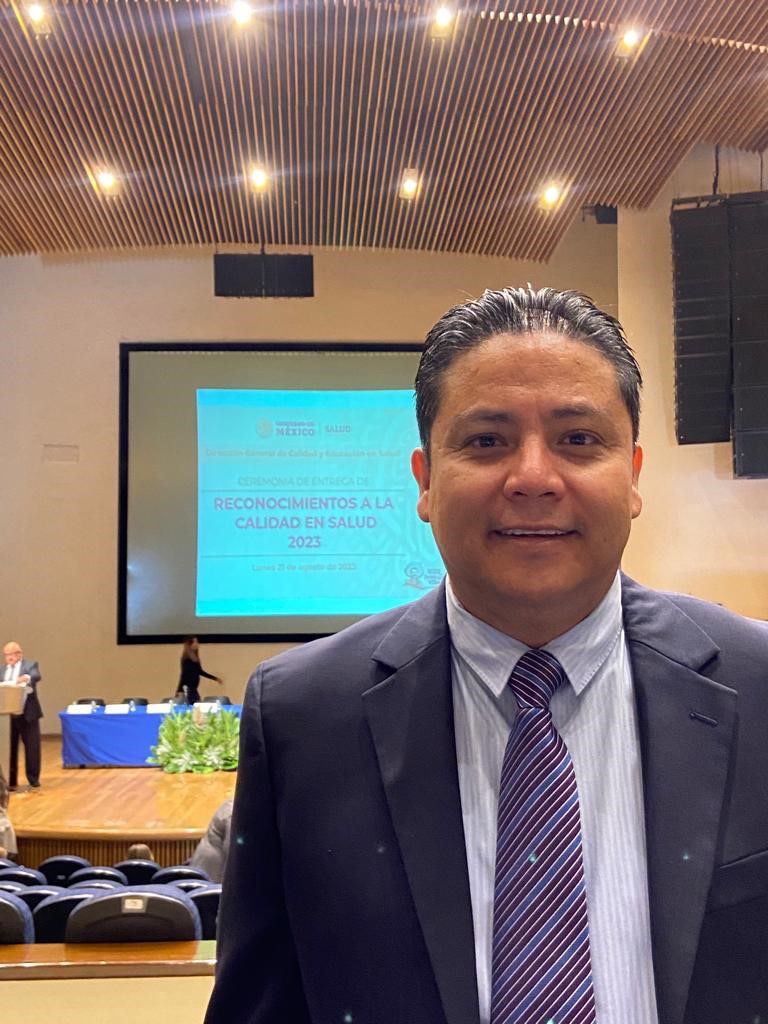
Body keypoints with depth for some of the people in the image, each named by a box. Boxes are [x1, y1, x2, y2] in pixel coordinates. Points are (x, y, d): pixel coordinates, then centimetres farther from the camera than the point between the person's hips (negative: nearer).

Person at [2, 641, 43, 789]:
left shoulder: (30, 665, 0)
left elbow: (37, 676, -20)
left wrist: (27, 678, -40)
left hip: (27, 713, -3)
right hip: (8, 715, 3)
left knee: (32, 747, 4)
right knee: (9, 748, 5)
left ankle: (33, 779, 15)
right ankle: (10, 781, 13)